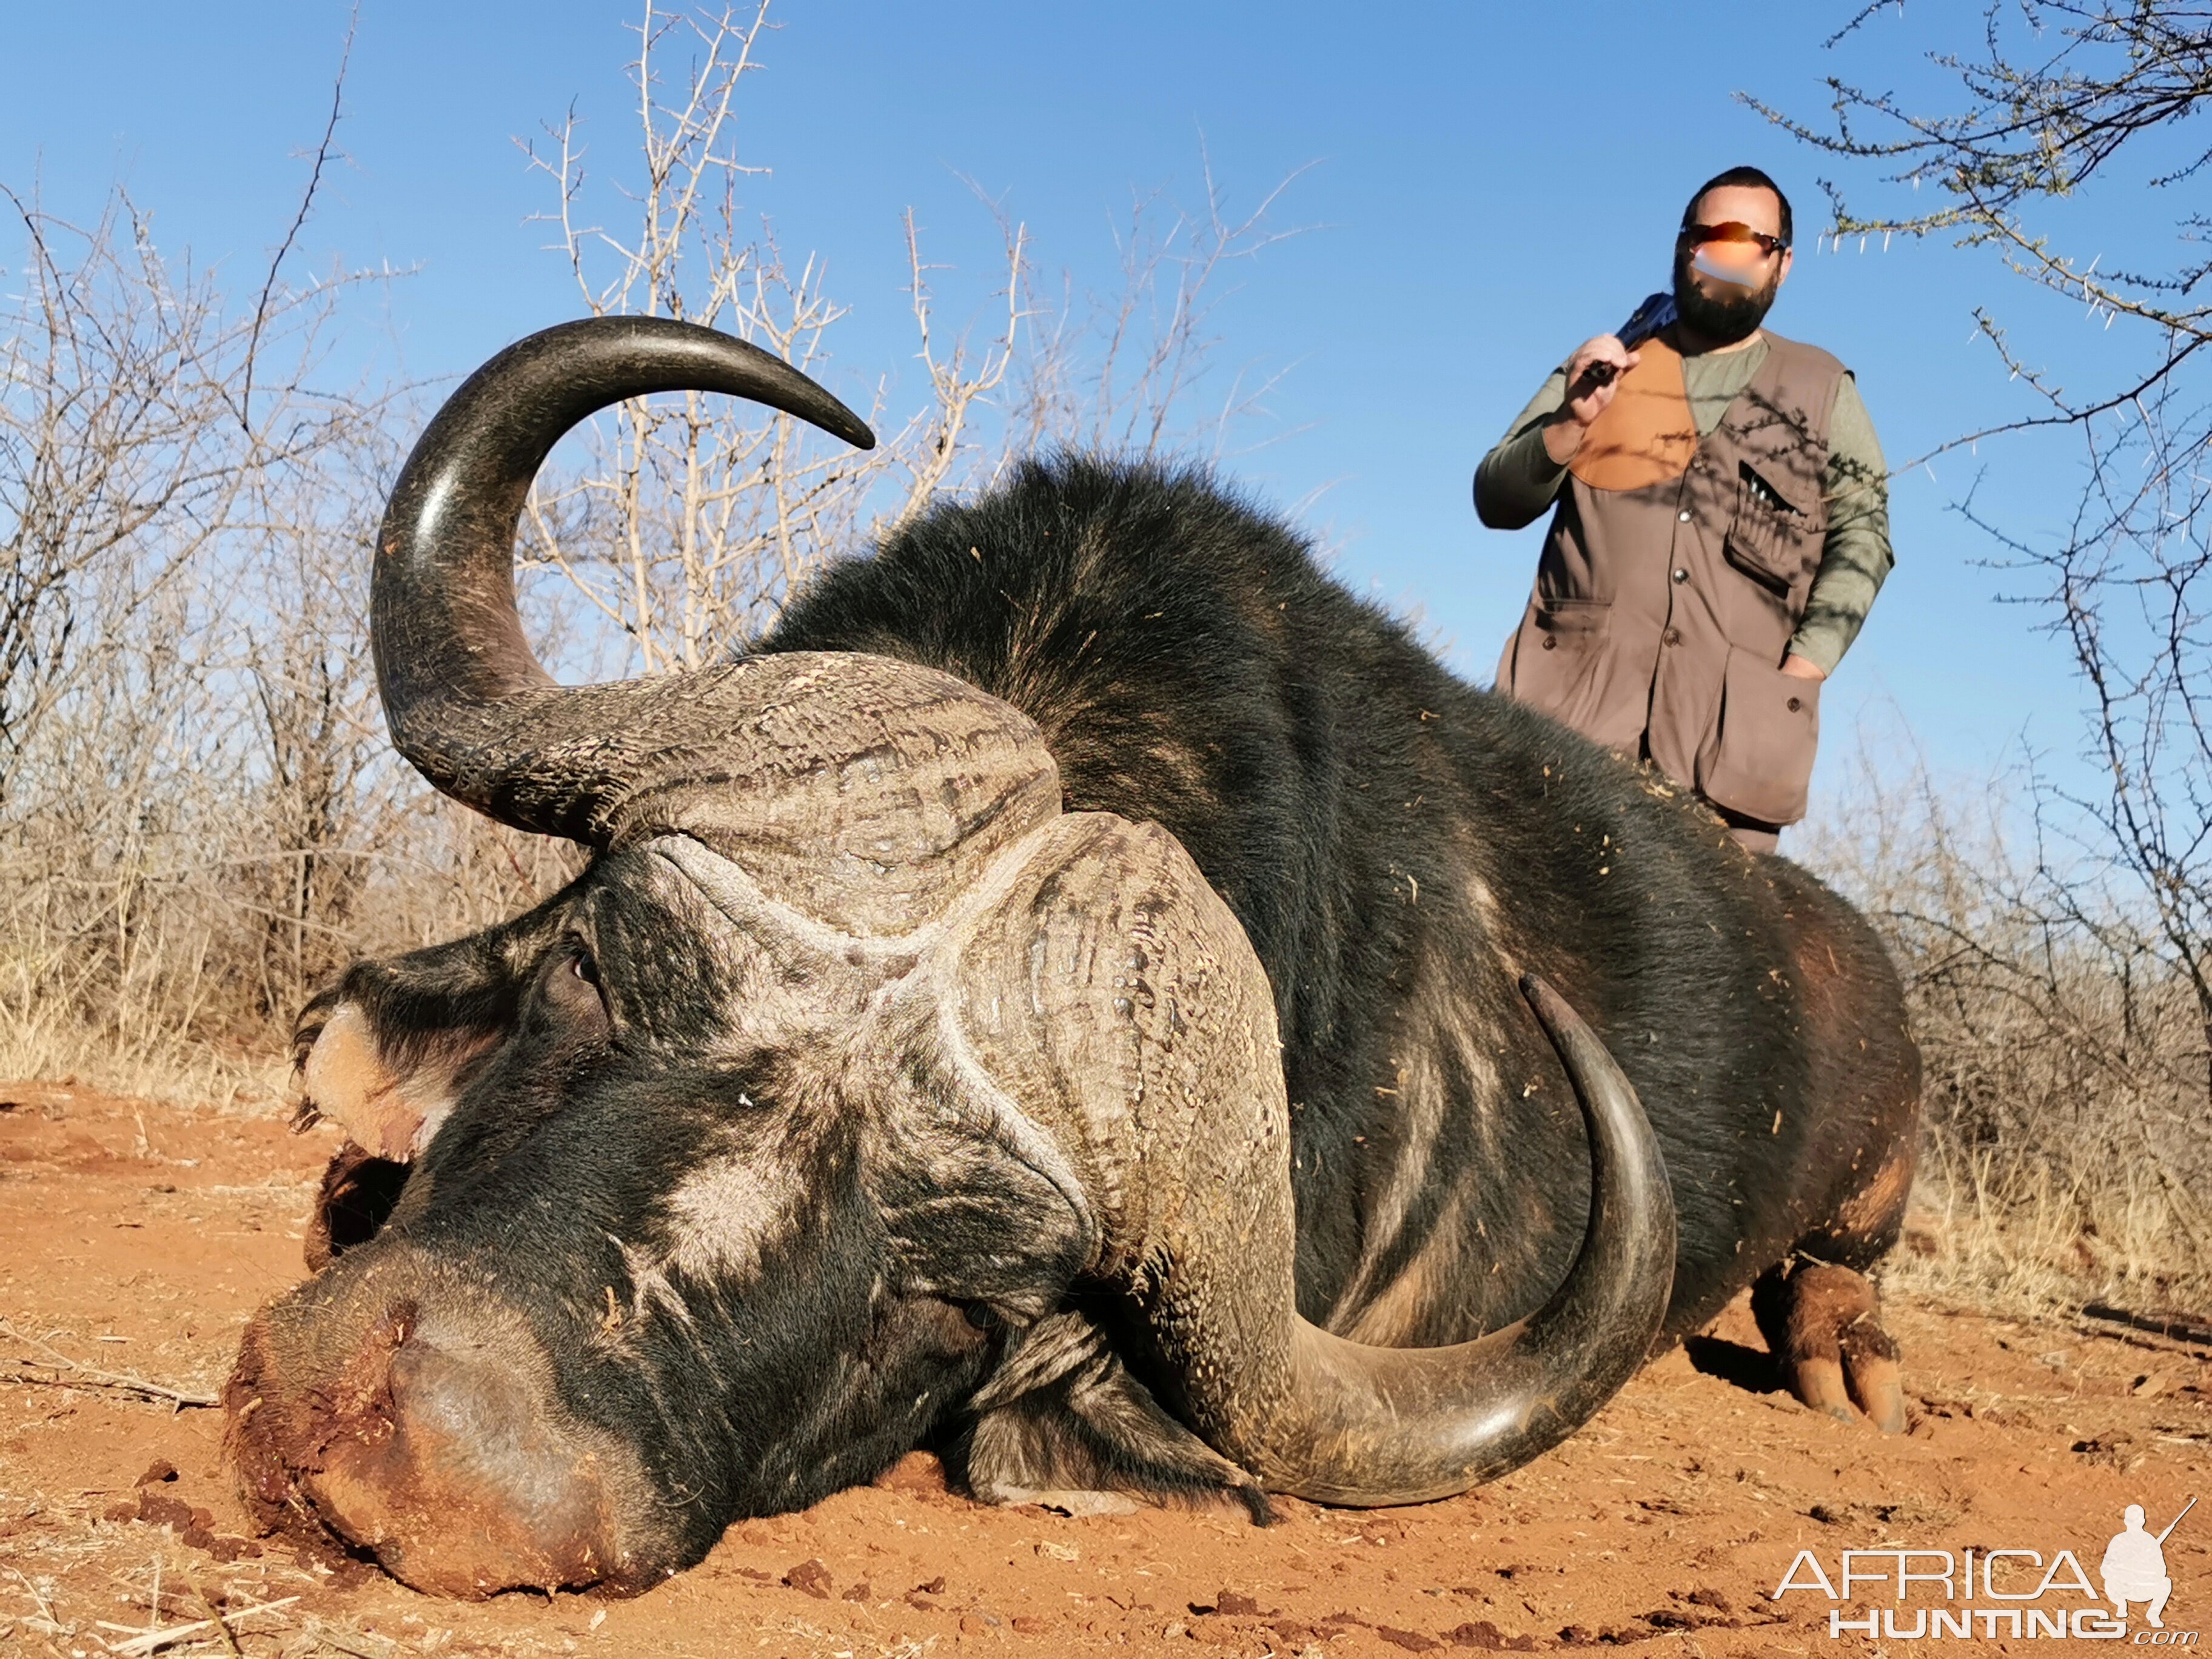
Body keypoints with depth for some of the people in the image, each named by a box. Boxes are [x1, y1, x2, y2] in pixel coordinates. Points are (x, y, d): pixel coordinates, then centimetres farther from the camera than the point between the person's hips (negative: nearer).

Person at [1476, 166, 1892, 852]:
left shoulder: (1822, 391, 20)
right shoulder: (1605, 365, 20)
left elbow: (1862, 534, 11)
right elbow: (1496, 500, 13)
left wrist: (1802, 668, -3)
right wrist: (1571, 424, -6)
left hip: (1732, 724, 0)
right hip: (1577, 702, 0)